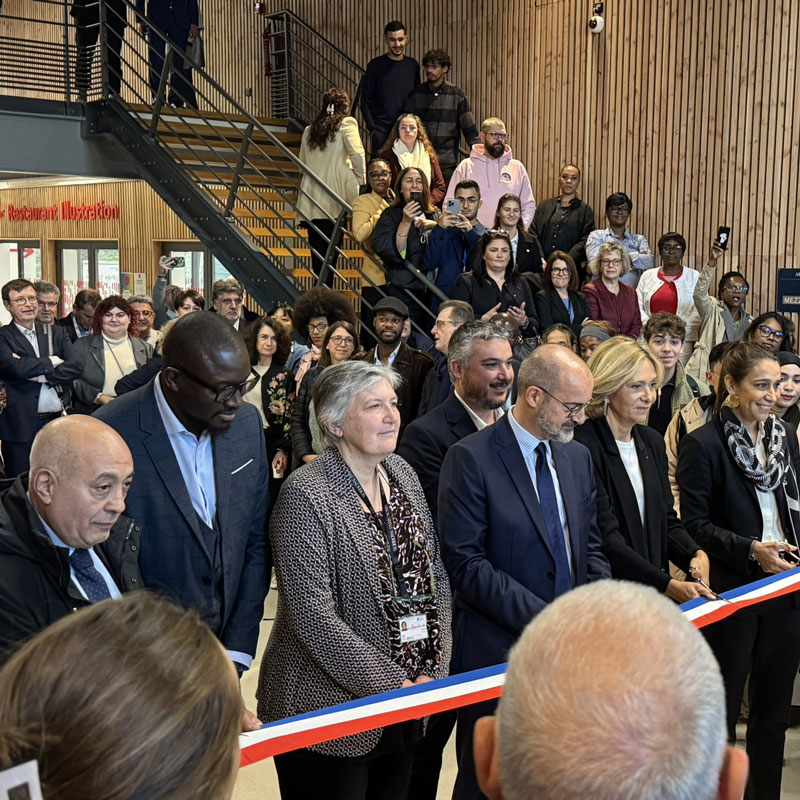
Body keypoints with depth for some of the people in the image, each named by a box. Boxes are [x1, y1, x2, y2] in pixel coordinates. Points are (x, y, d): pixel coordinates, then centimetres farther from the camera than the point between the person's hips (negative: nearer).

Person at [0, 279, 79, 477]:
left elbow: (75, 367, -1)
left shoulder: (57, 333, 13)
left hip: (59, 421, 4)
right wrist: (53, 361, -5)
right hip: (21, 426, -3)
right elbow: (17, 367, -17)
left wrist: (39, 375, -11)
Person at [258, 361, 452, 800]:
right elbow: (314, 618, -21)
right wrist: (394, 685, -17)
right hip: (329, 713, -6)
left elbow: (436, 577, 8)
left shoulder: (402, 474, 5)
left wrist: (432, 672, -1)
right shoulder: (307, 495, -17)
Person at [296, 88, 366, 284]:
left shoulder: (309, 130, 16)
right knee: (331, 253, -3)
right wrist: (361, 182, 1)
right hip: (335, 200, -4)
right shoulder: (346, 123, 1)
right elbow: (357, 153, -9)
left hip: (311, 201, 4)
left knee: (318, 255, 6)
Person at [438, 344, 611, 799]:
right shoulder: (471, 458, -12)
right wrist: (543, 618, -21)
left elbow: (590, 548, 15)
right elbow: (466, 565, -17)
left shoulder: (578, 457, 10)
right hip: (498, 651, -6)